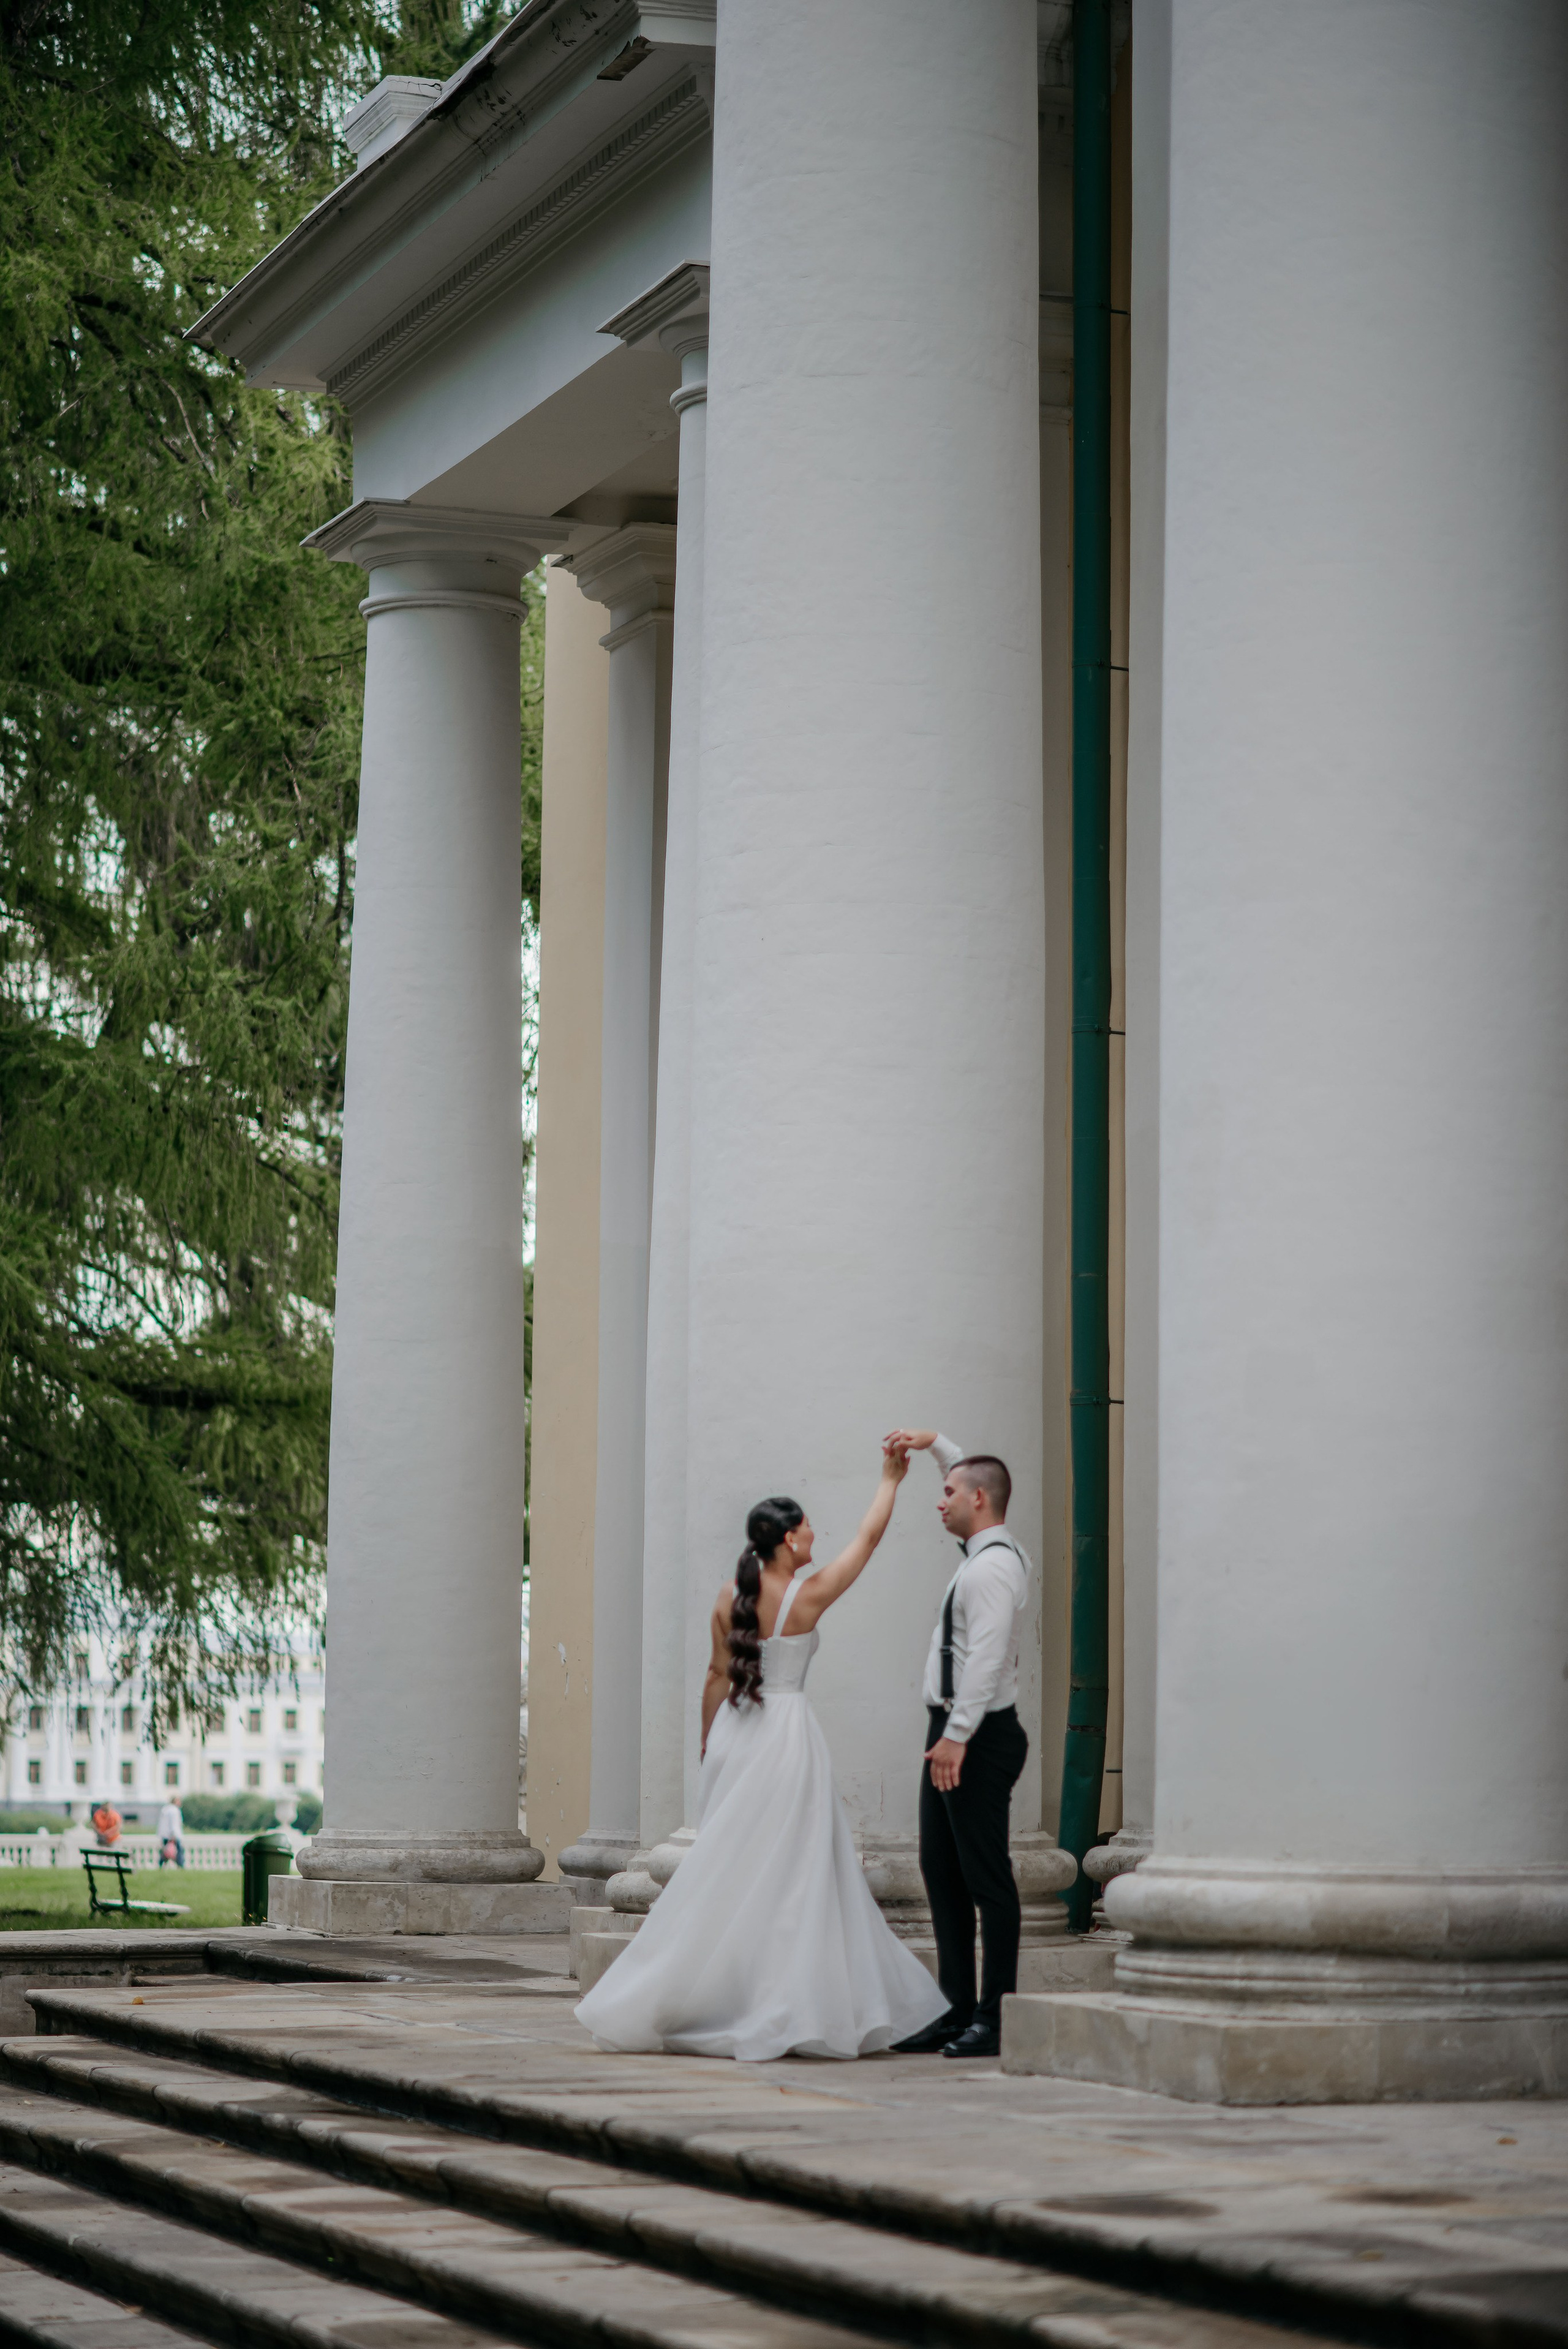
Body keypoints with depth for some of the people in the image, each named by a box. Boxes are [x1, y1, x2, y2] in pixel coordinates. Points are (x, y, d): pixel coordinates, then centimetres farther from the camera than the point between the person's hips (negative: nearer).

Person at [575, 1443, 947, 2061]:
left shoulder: (729, 1600, 4)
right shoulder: (807, 1596, -10)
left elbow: (717, 1677, 11)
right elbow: (869, 1537, 0)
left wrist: (708, 1744, 20)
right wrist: (890, 1480, 12)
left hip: (734, 1733, 6)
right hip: (787, 1732, -6)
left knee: (727, 1870, 9)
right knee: (788, 1872, -2)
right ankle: (785, 2009, -3)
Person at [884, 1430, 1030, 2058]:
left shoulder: (993, 1566, -16)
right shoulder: (989, 1552, 14)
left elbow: (986, 1658, -25)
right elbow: (977, 1480, 35)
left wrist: (957, 1735, -26)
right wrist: (936, 1443, 26)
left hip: (975, 1736, -10)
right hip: (951, 1731, 10)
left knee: (986, 1877, -7)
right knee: (941, 1871, 11)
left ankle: (996, 2018, -5)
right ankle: (957, 2011, 14)